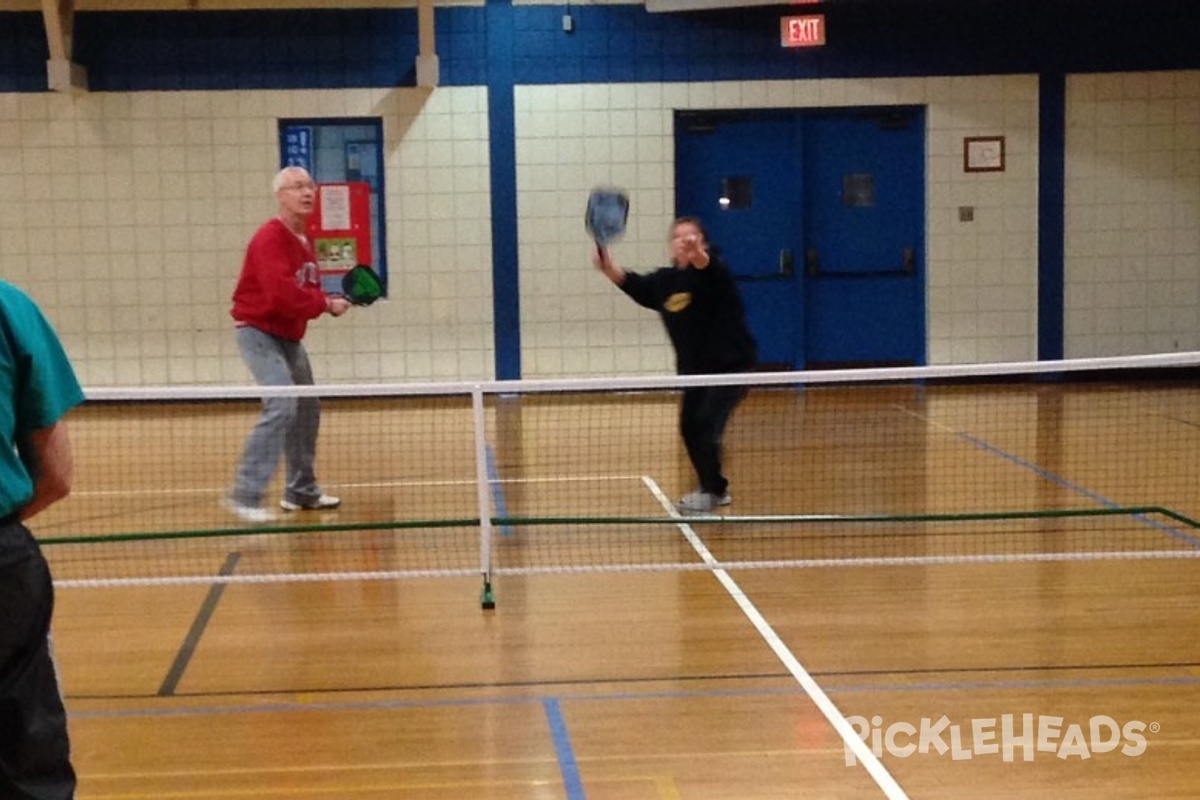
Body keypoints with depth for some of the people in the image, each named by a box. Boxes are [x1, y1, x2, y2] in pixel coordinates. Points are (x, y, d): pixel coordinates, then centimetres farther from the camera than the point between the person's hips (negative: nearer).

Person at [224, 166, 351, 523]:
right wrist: (325, 304, -22)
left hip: (288, 337, 10)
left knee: (307, 409, 16)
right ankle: (245, 495, -20)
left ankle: (301, 491, 30)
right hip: (260, 332, -10)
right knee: (281, 407, -22)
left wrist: (327, 300, -9)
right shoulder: (270, 238, -21)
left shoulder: (304, 239, 9)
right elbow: (282, 294, -32)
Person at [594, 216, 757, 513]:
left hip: (731, 365, -7)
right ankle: (715, 488, 30)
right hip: (695, 368, 7)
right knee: (689, 427, 11)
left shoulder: (711, 272, -15)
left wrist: (696, 253, -63)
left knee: (706, 424, -13)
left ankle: (713, 490, 5)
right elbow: (633, 284, -10)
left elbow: (706, 266, -38)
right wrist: (609, 267, -31)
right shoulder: (664, 280, 2)